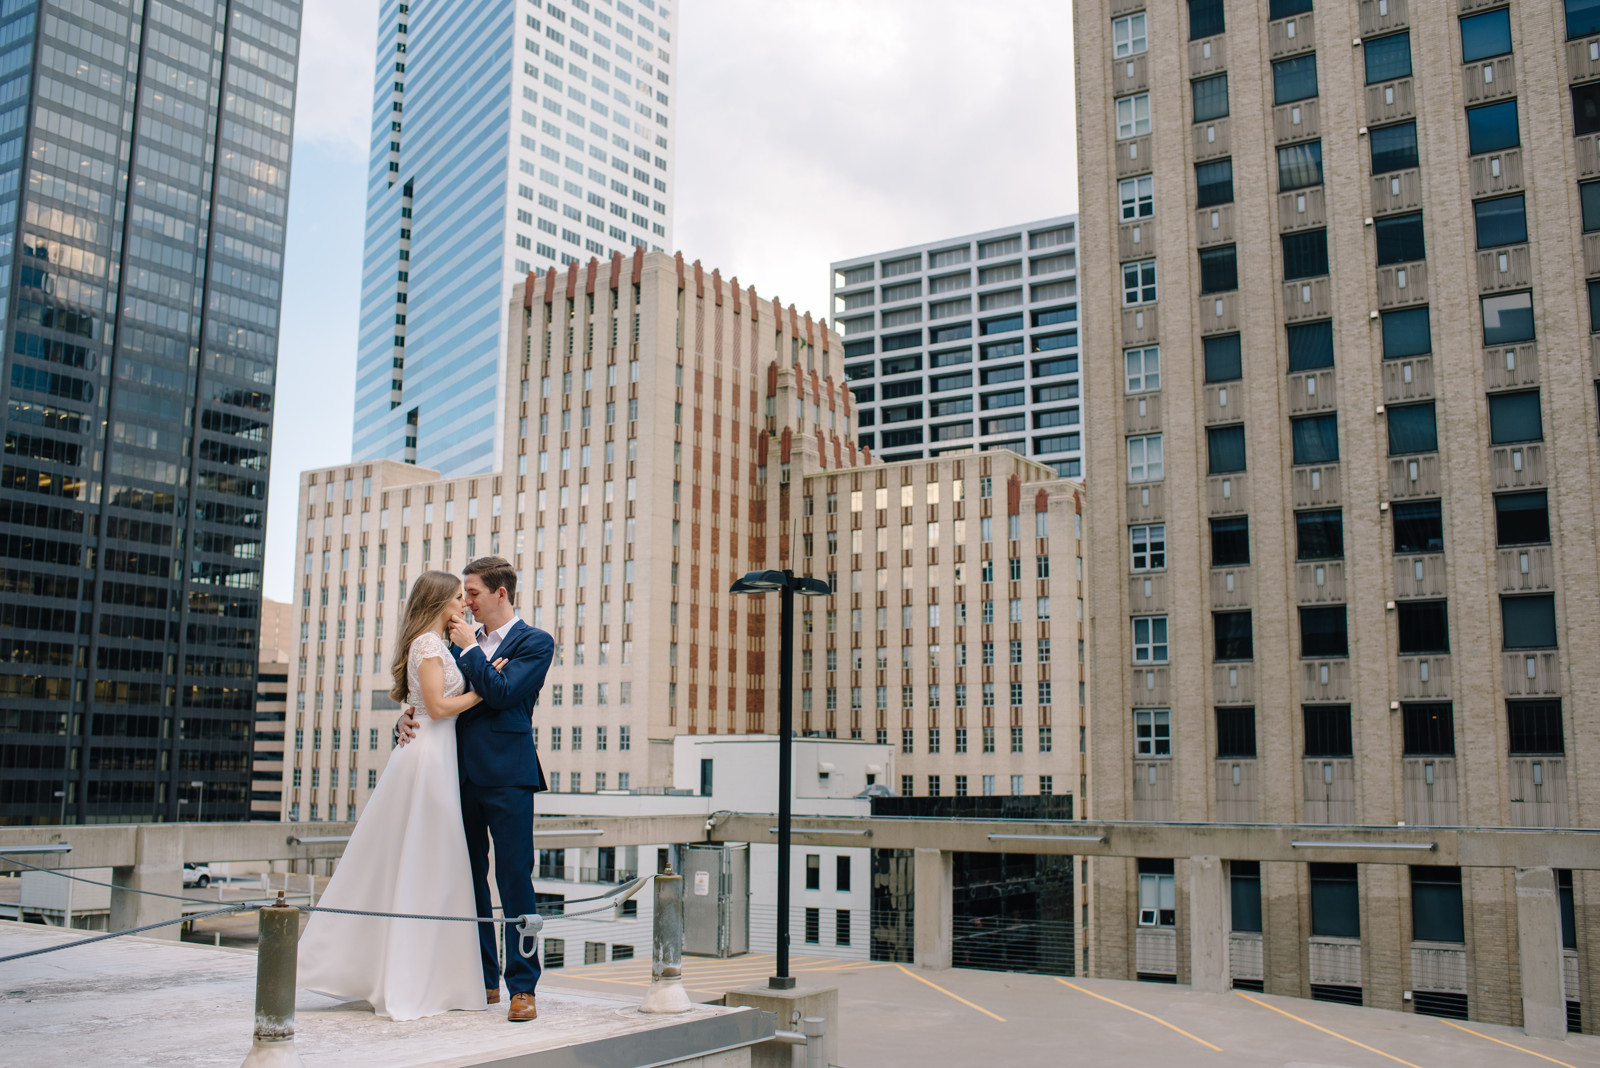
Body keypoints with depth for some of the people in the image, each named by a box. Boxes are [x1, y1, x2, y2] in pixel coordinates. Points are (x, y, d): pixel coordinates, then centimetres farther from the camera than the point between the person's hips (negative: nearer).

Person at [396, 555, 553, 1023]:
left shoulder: (534, 642, 0)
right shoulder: (464, 643, 17)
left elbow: (502, 692, -15)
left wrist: (470, 648, -7)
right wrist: (407, 719, -4)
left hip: (507, 777, -6)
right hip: (463, 773, 6)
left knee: (514, 879, -5)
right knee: (470, 879, 11)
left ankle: (523, 987, 1)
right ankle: (483, 979, 22)